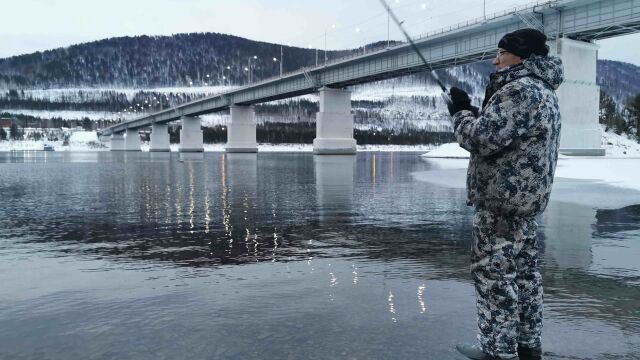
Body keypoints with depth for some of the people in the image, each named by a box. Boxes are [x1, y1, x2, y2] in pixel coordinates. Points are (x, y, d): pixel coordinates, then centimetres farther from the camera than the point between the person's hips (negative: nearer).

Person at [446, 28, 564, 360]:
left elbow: (482, 139, -22)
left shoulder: (519, 89, -17)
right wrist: (473, 112, 9)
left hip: (503, 197, -11)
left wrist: (460, 113, -5)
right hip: (525, 196, 11)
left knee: (493, 273, -4)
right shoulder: (543, 91, 18)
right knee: (524, 271, 15)